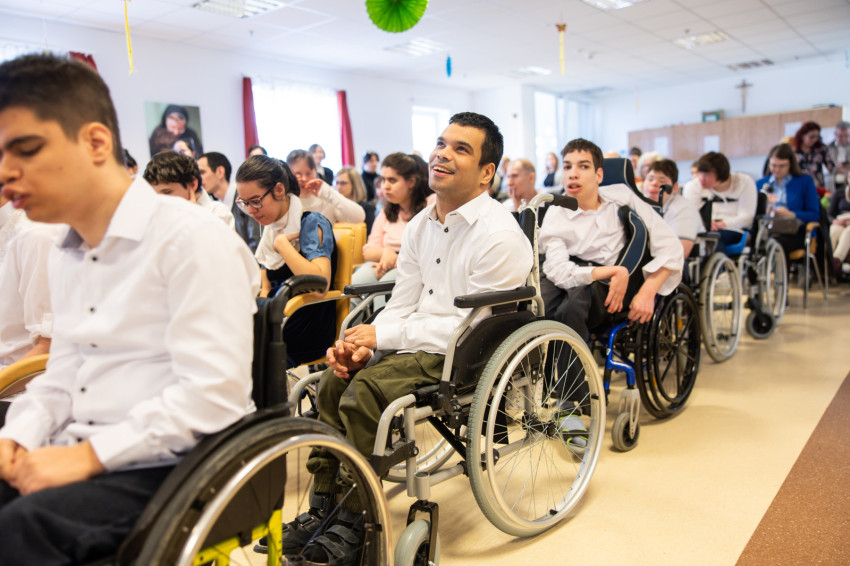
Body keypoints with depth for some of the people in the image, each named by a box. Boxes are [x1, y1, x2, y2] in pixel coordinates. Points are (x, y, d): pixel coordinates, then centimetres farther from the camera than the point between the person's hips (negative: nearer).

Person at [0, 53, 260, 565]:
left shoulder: (193, 239, -14)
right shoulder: (65, 256, 16)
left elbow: (212, 395, -21)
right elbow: (61, 378, 18)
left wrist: (88, 455, -19)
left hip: (167, 467, -7)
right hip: (75, 460, 8)